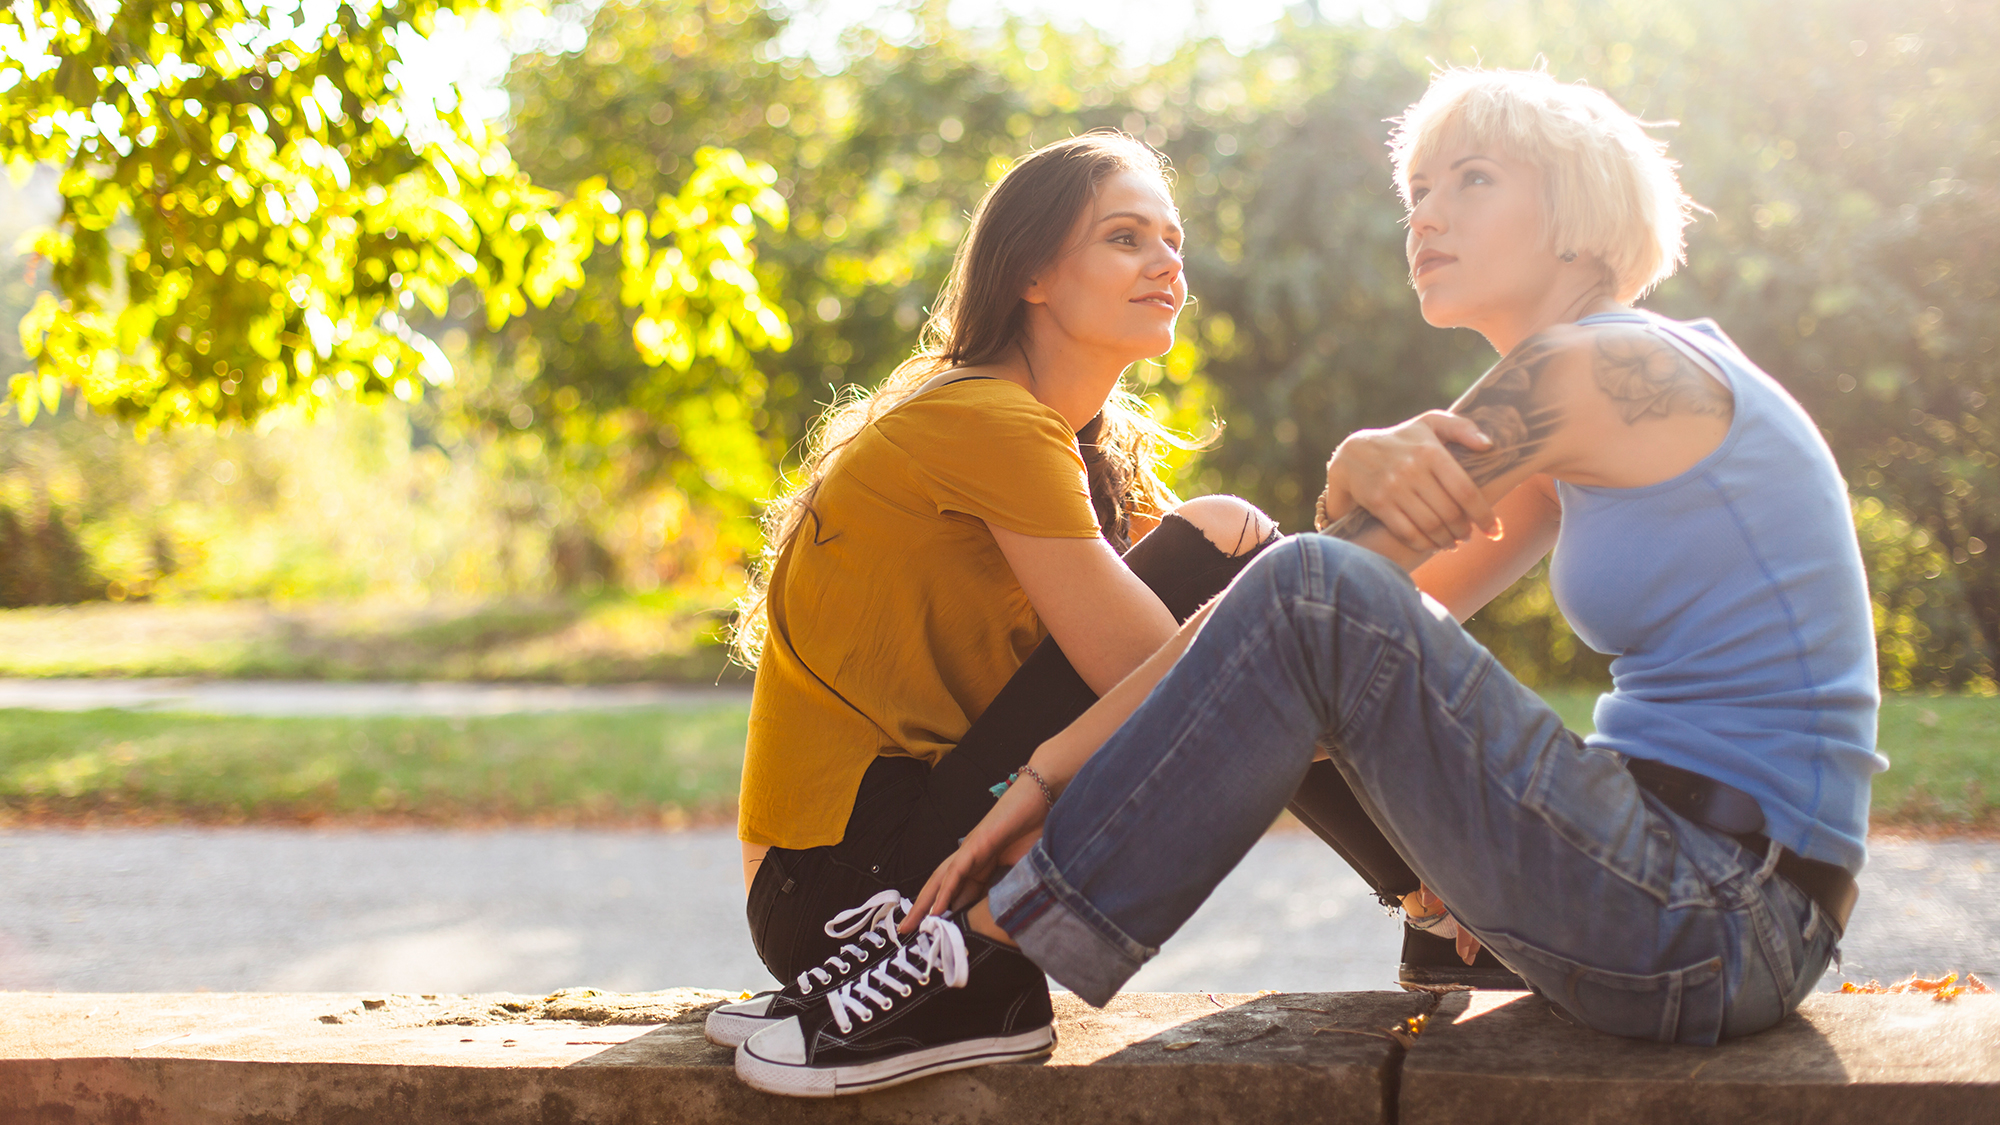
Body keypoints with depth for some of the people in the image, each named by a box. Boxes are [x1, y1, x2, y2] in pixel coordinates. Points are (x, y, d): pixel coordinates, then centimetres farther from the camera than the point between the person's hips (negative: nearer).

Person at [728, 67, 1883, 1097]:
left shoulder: (1590, 371, -12)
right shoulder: (1625, 392, 18)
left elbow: (1308, 591, -13)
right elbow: (1418, 599, 15)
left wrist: (1050, 773, -10)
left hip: (1722, 926, -10)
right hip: (1691, 891, 10)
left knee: (1316, 601, -23)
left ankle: (989, 968, -15)